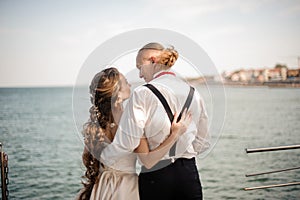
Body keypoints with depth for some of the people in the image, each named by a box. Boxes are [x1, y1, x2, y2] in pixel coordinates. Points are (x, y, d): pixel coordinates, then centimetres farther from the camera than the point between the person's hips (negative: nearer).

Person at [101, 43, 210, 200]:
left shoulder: (143, 93, -11)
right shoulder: (193, 92, 6)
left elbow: (126, 143, -16)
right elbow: (202, 143, 11)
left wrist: (100, 157, -1)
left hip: (155, 176, -4)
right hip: (189, 174, 5)